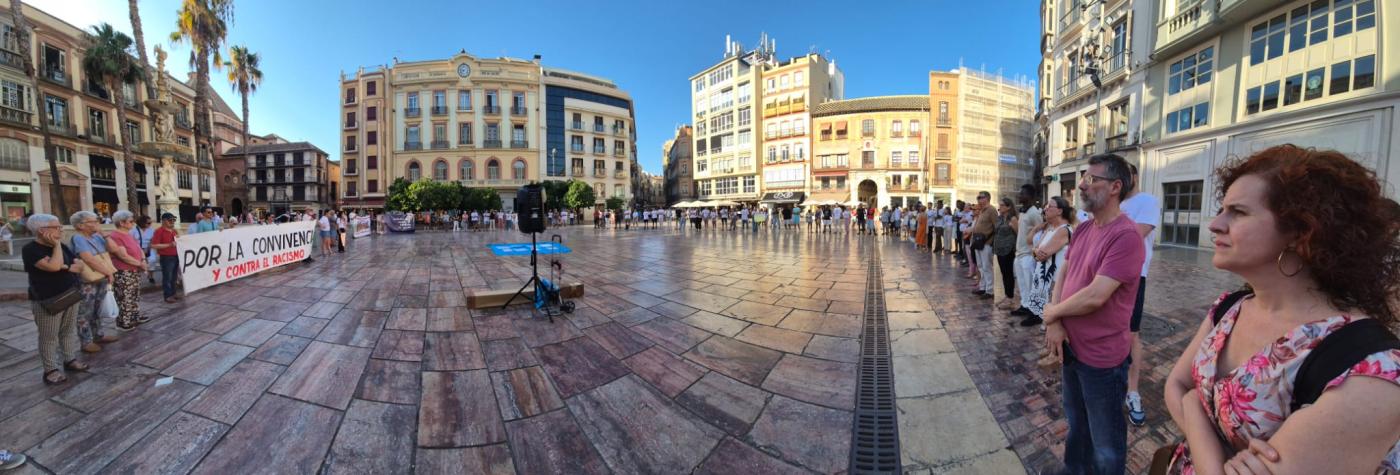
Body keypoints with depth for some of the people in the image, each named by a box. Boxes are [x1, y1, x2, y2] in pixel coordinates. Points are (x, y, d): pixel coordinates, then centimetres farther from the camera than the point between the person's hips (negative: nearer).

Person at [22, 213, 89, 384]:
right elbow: (53, 266, -27)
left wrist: (63, 267, -15)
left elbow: (80, 266, 5)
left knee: (69, 331, 14)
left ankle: (70, 359, 25)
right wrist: (56, 244, -18)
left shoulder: (62, 247, 7)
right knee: (49, 336, 2)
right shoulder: (31, 249, -13)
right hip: (46, 301, -6)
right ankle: (51, 370, 10)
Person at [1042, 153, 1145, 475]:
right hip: (1070, 346, 8)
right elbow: (1063, 275, 7)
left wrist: (1051, 313, -10)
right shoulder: (1082, 229, 5)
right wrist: (1055, 324, -7)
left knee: (1105, 443, 13)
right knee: (1076, 423, 27)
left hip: (1102, 357, -7)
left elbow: (1094, 297, -27)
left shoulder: (1126, 236, -22)